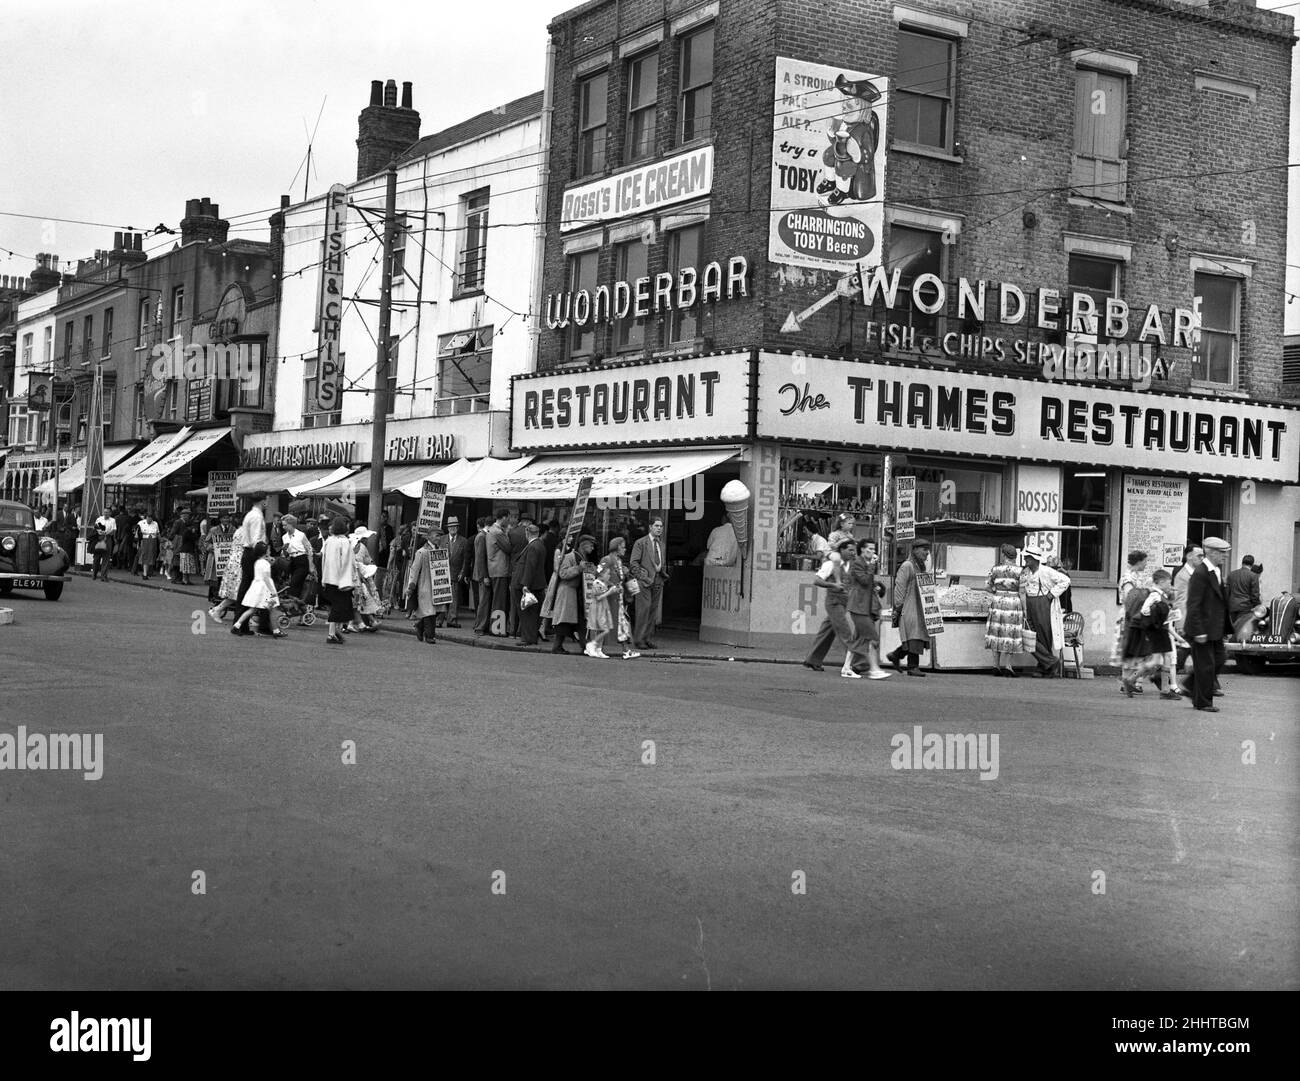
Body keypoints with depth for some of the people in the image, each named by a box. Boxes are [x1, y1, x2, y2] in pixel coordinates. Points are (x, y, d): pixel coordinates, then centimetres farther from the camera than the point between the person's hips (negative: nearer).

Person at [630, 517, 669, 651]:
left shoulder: (661, 543, 16)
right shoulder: (641, 543, -2)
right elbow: (634, 563, -5)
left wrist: (663, 571, 10)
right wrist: (642, 576, -12)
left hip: (658, 581, 6)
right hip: (645, 581, -6)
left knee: (653, 612, 5)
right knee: (644, 610, -9)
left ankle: (649, 640, 10)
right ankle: (638, 641, -6)